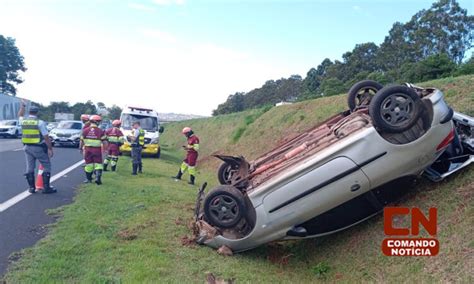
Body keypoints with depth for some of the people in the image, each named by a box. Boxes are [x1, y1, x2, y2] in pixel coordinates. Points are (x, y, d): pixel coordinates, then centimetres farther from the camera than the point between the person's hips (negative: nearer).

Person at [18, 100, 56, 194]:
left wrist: (22, 105, 40)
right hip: (38, 148, -5)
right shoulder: (40, 122, -13)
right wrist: (50, 148, -9)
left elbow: (20, 115, 30)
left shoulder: (23, 121, 3)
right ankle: (46, 187, 0)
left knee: (30, 167, 12)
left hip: (27, 147, 6)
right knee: (47, 166, 3)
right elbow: (46, 137, -14)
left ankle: (31, 187, 15)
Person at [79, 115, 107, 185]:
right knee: (98, 164, 3)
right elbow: (104, 142, -6)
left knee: (89, 164, 13)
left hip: (88, 150, 3)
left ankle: (88, 179, 22)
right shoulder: (100, 131, -7)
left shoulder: (85, 130, 0)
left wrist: (80, 148, 19)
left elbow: (82, 141, 6)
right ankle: (98, 177, -13)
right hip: (97, 150, -3)